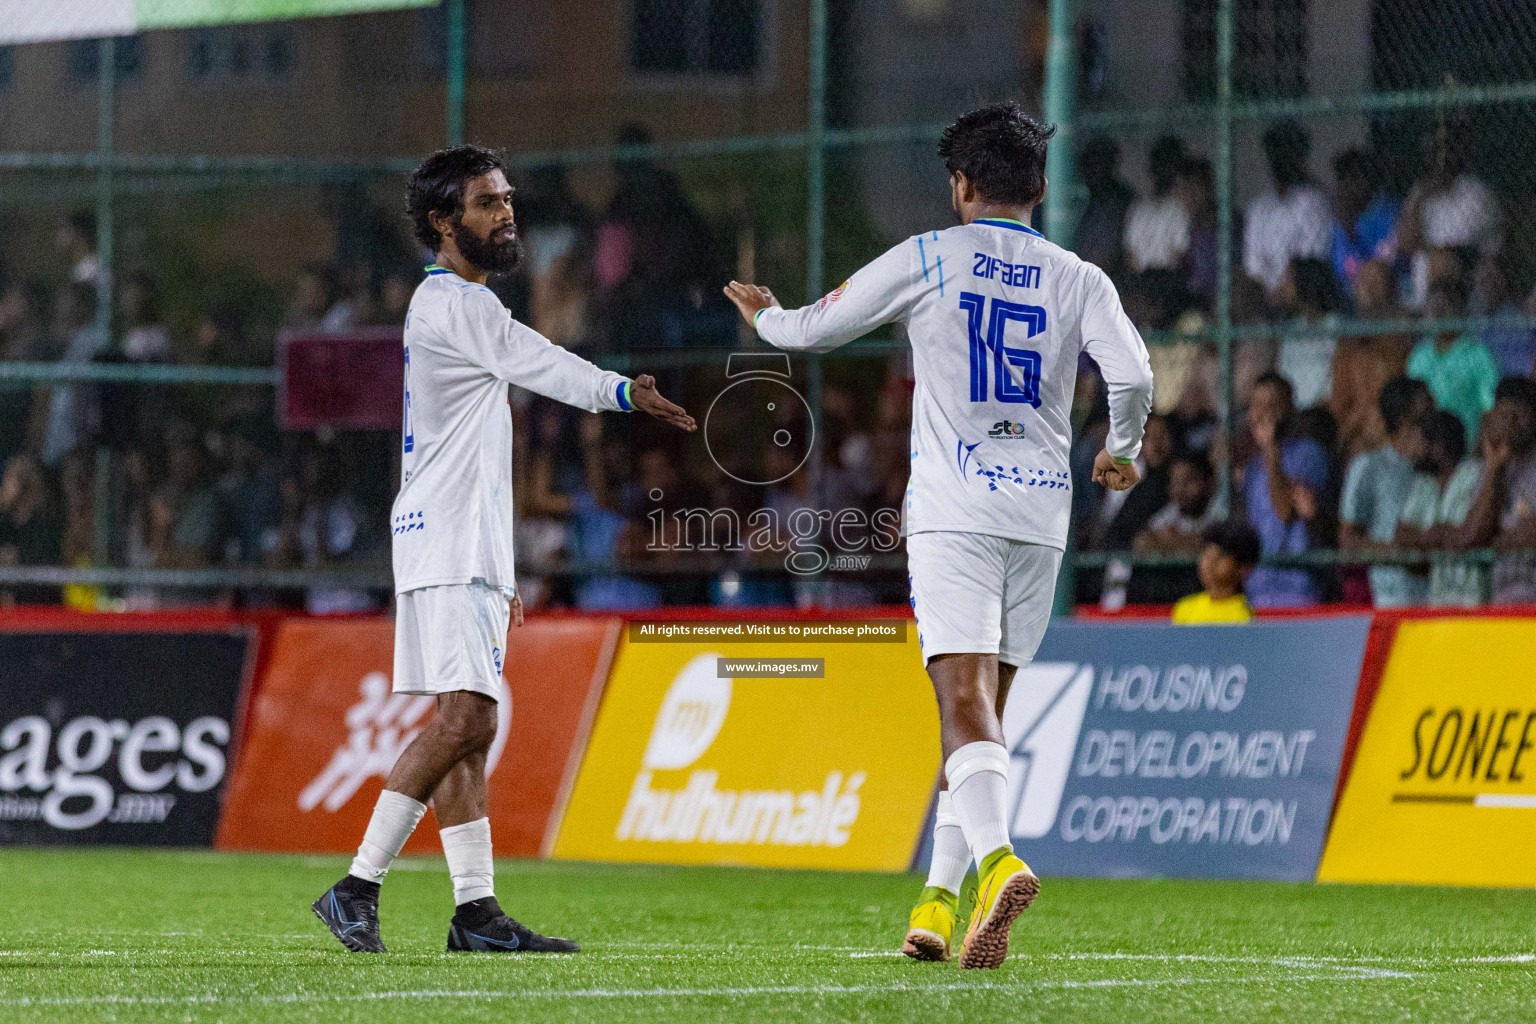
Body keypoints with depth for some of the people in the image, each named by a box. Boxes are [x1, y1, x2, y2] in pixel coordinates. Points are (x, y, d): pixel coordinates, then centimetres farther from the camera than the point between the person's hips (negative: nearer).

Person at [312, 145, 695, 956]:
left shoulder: (451, 303, 21)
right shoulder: (453, 304, -11)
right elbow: (536, 362, -31)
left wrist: (495, 569, 26)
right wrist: (620, 391, -49)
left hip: (466, 549, 11)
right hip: (446, 550, -11)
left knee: (465, 725, 7)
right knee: (465, 719, -17)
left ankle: (475, 911, 6)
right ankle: (357, 887, -16)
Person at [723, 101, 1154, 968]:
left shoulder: (929, 259, 3)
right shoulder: (1079, 279, 8)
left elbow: (816, 328, 10)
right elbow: (1133, 375, -5)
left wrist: (767, 316, 33)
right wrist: (1122, 453, 16)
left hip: (954, 508, -3)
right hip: (1042, 513, 4)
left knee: (966, 703, -14)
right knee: (983, 711, 12)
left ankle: (997, 860, -38)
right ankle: (940, 900, 10)